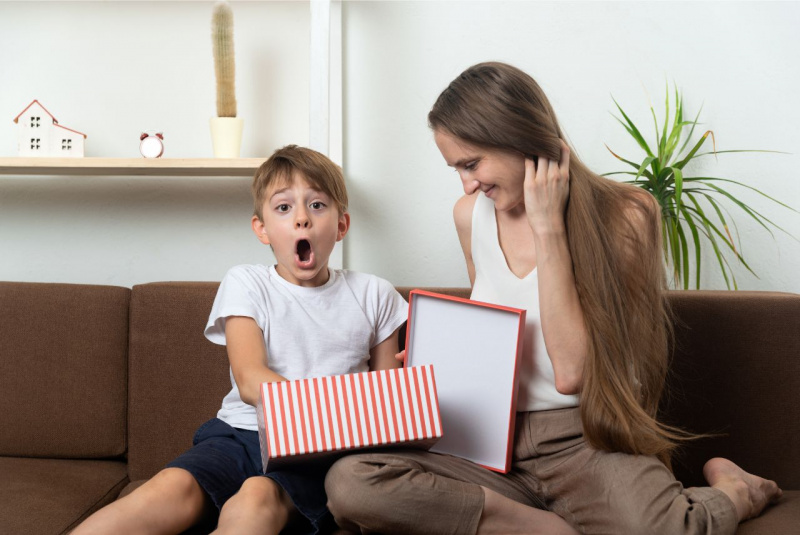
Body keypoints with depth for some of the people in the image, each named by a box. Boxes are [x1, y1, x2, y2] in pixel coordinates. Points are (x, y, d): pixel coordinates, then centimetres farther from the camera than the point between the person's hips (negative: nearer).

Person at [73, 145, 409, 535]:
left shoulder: (373, 295, 13)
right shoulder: (246, 284, 9)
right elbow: (251, 382, -5)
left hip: (316, 447, 0)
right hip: (242, 431, 0)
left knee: (258, 496, -35)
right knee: (173, 488, -31)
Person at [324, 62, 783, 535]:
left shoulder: (622, 215, -8)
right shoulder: (471, 214, 7)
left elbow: (571, 373, -16)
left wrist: (548, 228, -16)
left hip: (587, 442, -4)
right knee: (348, 482, -24)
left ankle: (732, 493, 0)